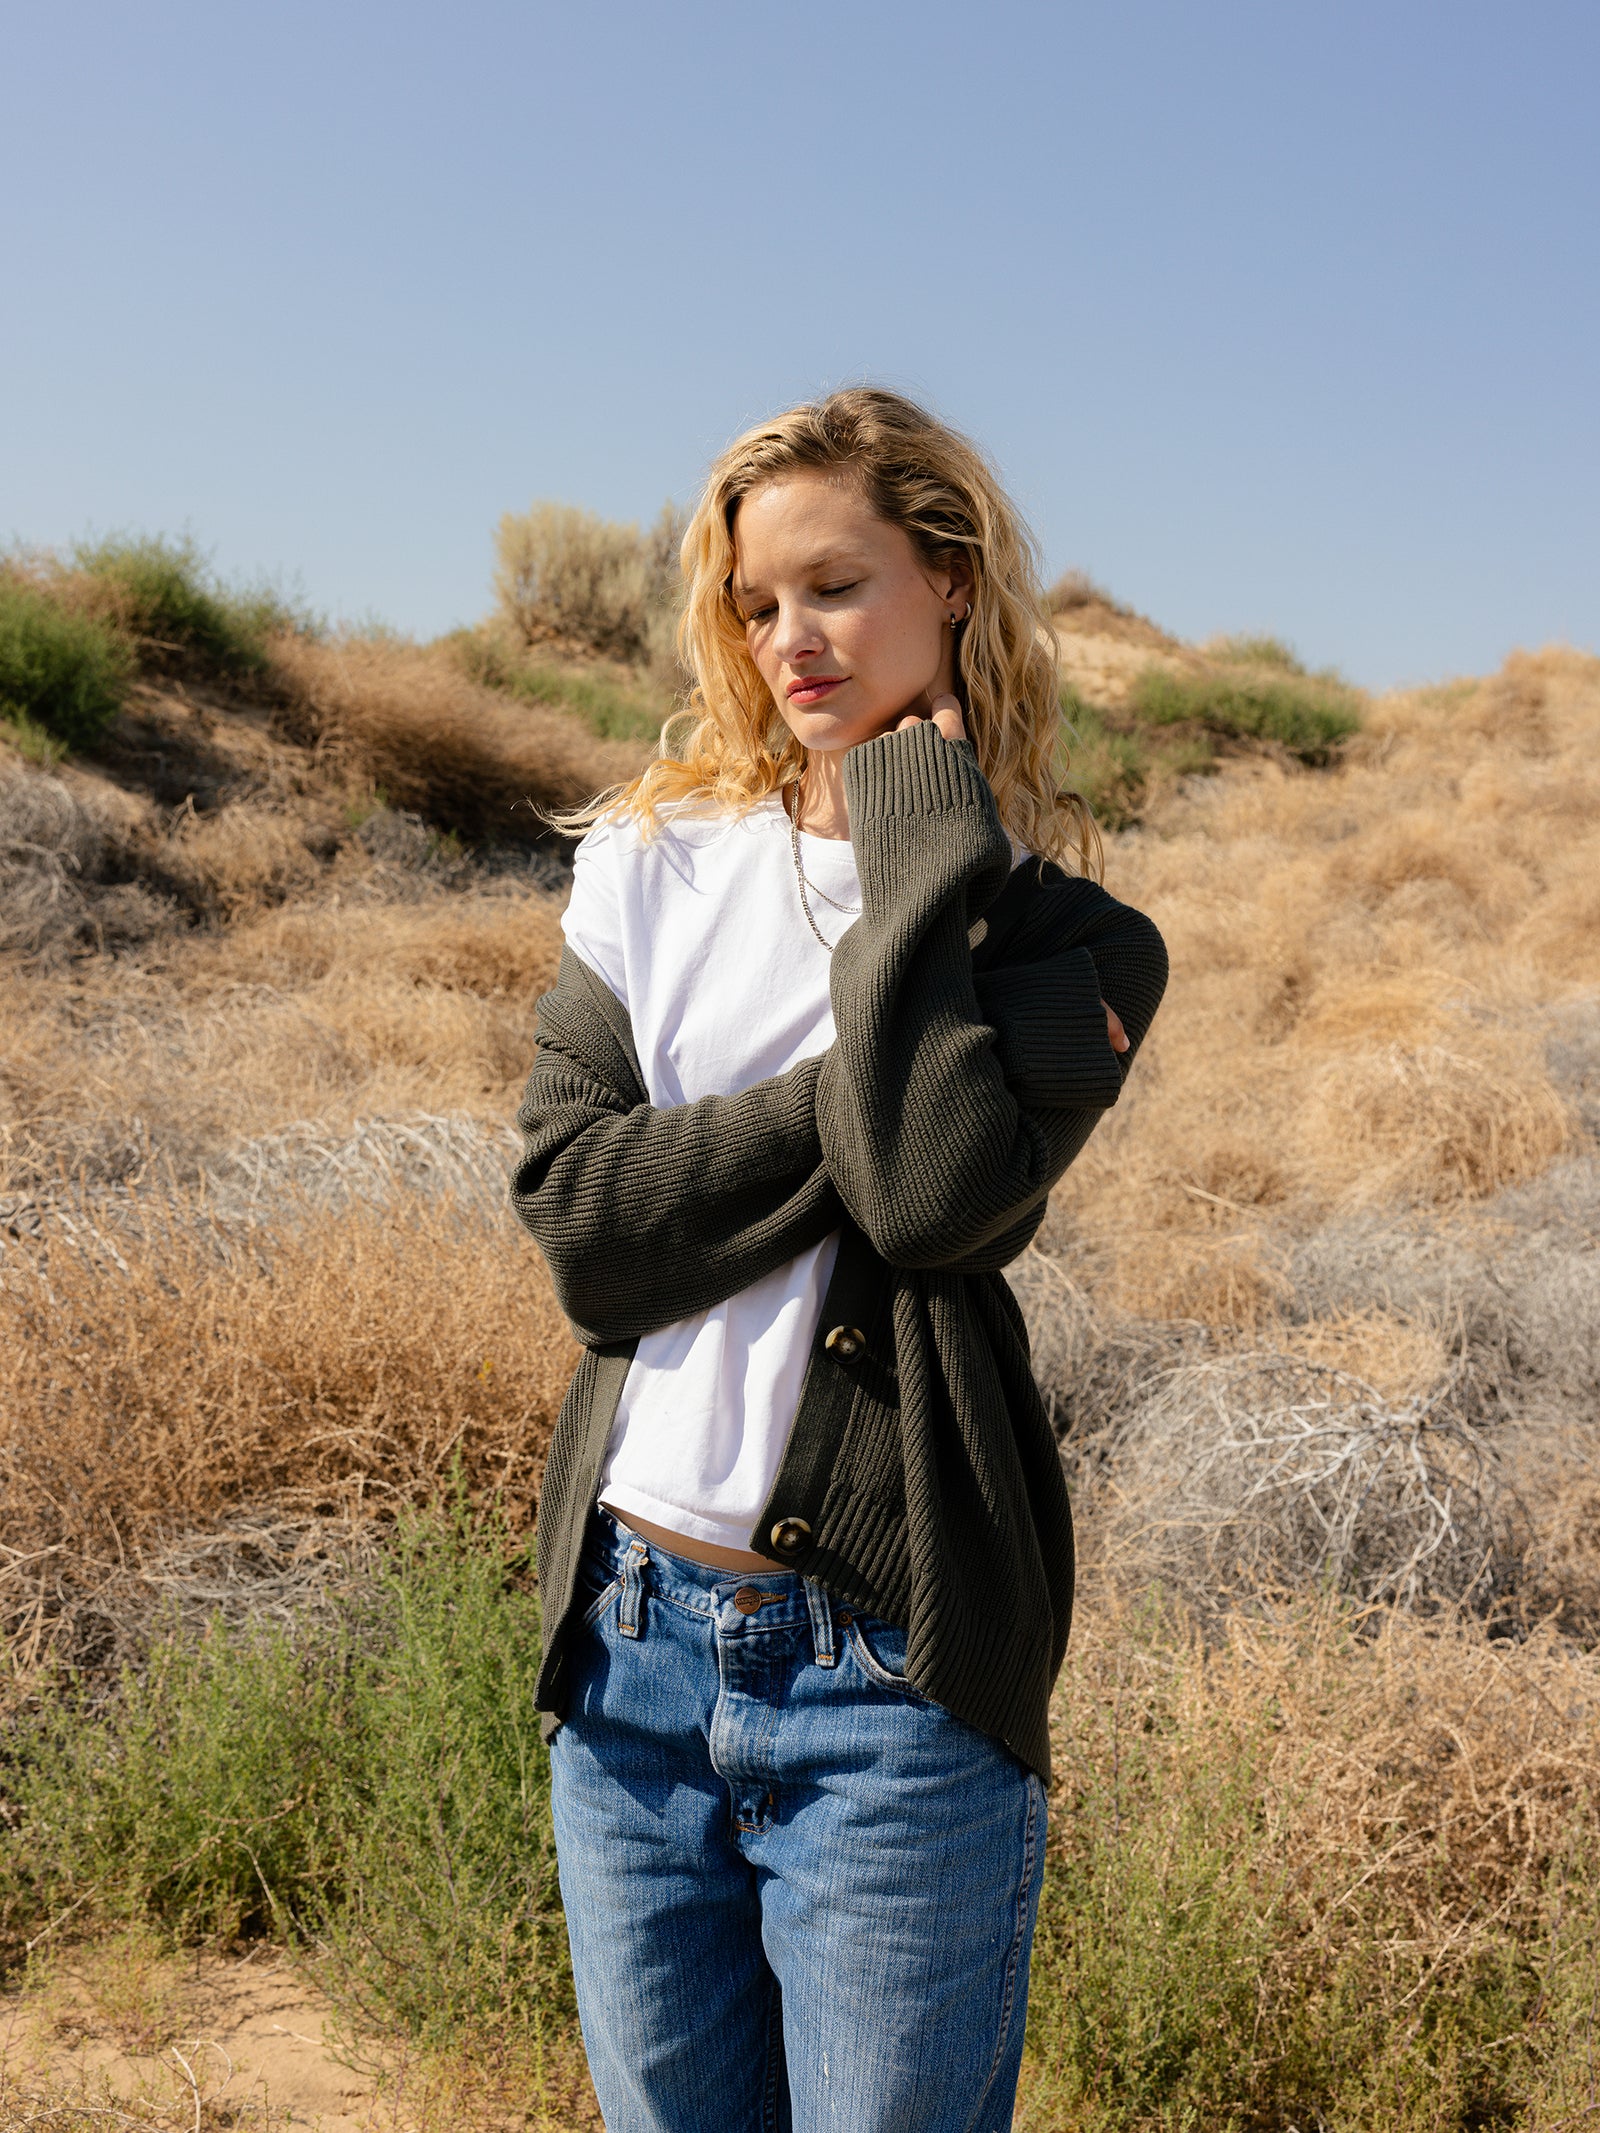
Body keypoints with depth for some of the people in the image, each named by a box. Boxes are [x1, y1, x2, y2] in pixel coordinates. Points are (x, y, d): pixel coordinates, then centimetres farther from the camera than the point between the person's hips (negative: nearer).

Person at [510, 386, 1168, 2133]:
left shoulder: (1062, 929, -1)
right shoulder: (653, 864, 6)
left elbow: (939, 1192, -20)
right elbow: (575, 1219, -6)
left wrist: (913, 840, -11)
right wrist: (862, 1102, -14)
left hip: (891, 1672, -3)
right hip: (631, 1643, 3)